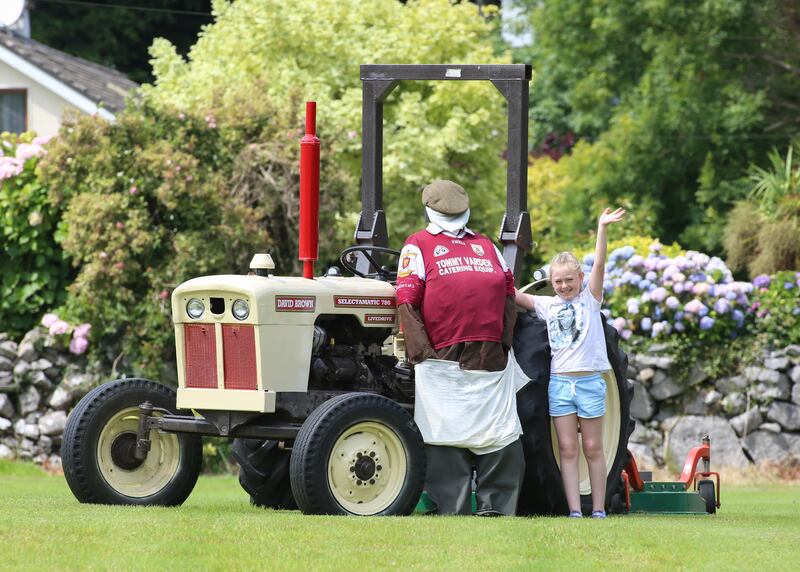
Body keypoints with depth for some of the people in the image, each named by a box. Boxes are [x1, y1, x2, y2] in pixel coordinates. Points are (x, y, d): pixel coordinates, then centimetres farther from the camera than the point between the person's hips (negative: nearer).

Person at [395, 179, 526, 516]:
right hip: (443, 360, -4)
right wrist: (422, 351, -11)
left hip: (491, 360, 4)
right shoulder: (419, 246, 5)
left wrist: (505, 339, 8)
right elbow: (407, 302, -4)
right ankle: (452, 510, 1)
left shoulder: (485, 246, 21)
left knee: (502, 438, 1)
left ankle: (497, 507, 7)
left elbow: (508, 294, 21)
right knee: (446, 437, -3)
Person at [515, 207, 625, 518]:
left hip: (590, 381, -2)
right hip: (560, 383, 2)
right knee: (567, 450, 0)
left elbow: (599, 265, -9)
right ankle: (574, 511, -1)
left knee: (593, 449, 4)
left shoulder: (589, 299, 2)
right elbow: (514, 295, 6)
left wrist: (602, 228, -19)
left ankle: (598, 510, 8)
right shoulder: (547, 305, 10)